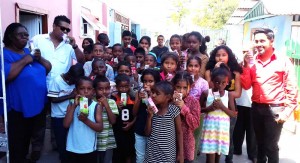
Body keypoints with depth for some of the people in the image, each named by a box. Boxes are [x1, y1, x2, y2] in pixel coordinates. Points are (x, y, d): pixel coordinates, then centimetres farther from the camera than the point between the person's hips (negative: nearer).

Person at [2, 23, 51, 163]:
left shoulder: (29, 51, 11)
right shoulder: (4, 54, -11)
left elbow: (48, 68, 10)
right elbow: (6, 75, -28)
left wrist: (39, 58, -8)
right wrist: (24, 60, -21)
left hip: (38, 106, 7)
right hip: (18, 110, -7)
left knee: (35, 140, 20)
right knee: (18, 147, 5)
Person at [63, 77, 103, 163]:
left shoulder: (96, 106, -5)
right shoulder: (71, 105, 0)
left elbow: (100, 128, -10)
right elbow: (66, 125, -12)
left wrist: (86, 120, -25)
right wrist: (74, 106, -17)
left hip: (89, 150, -1)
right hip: (72, 149, 1)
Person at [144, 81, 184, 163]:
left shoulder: (174, 110, -11)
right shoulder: (152, 109, -3)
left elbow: (179, 132, -3)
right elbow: (147, 133, -1)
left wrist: (181, 153, -2)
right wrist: (149, 116, -14)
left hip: (168, 153, -3)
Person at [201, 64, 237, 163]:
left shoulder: (229, 95, 0)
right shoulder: (207, 93, -3)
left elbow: (234, 114, -2)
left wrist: (222, 106, -16)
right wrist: (209, 108, -16)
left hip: (223, 127, 2)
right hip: (210, 126, -2)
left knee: (218, 153, 14)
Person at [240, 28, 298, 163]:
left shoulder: (283, 61, -7)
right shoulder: (252, 61, 3)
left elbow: (291, 88, -7)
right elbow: (246, 86, 0)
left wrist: (287, 111, -11)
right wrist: (247, 66, -10)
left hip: (275, 109, -4)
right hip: (256, 108, 4)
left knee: (271, 146, 3)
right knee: (260, 143, 20)